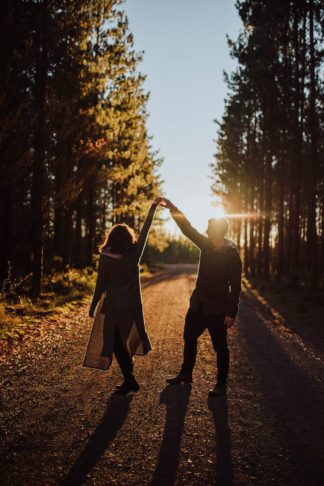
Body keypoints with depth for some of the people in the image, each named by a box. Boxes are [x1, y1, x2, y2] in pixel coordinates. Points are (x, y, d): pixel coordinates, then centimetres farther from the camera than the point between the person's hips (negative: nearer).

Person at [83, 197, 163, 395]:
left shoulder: (105, 259, -10)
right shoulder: (134, 255, -4)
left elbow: (101, 285, -5)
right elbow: (145, 231, 5)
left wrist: (93, 307, 7)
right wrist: (154, 206, 15)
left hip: (112, 307, -3)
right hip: (132, 306, 3)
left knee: (117, 344, 7)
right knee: (124, 342, 17)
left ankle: (130, 380, 5)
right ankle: (130, 379, 21)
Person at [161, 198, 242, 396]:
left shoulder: (232, 256, -16)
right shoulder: (206, 245, 3)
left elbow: (235, 287, -16)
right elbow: (188, 228, 9)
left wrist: (231, 313, -19)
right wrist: (172, 208, 3)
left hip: (217, 309, -7)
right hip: (198, 304, 7)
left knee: (220, 346, 4)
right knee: (189, 338, 18)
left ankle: (221, 384, 17)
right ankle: (186, 374, 35)